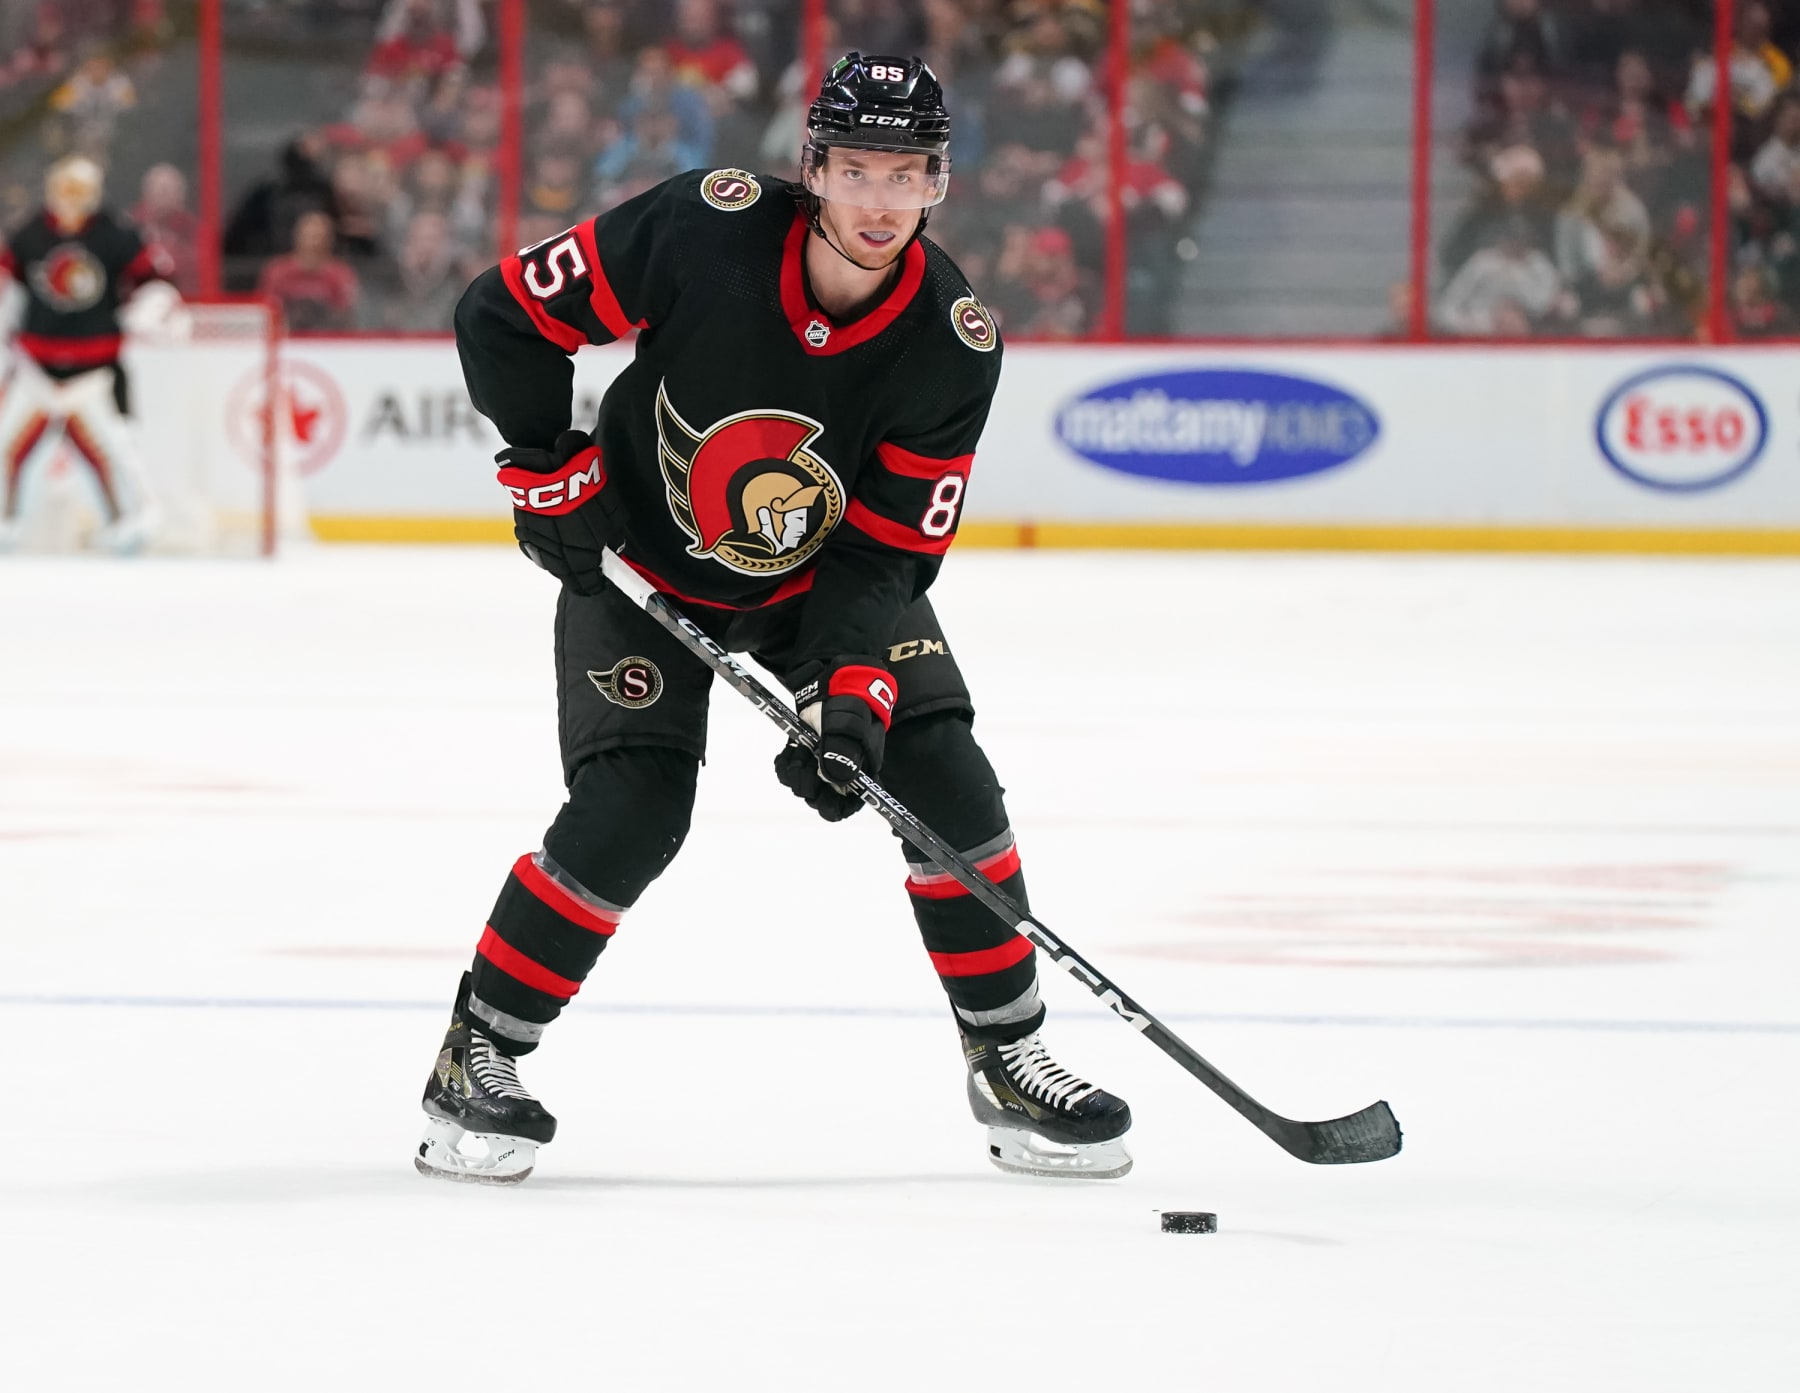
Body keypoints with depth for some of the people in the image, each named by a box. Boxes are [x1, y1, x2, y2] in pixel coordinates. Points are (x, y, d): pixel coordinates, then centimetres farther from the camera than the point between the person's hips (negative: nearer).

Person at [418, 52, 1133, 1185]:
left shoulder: (953, 345, -22)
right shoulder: (704, 231, -29)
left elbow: (889, 551, -17)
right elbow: (507, 314, -17)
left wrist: (849, 693, -30)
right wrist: (555, 475, -17)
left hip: (824, 576, 3)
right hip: (638, 568, -3)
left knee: (944, 782, -8)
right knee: (630, 817, -18)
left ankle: (1009, 1061, 9)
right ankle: (477, 1062, 0)